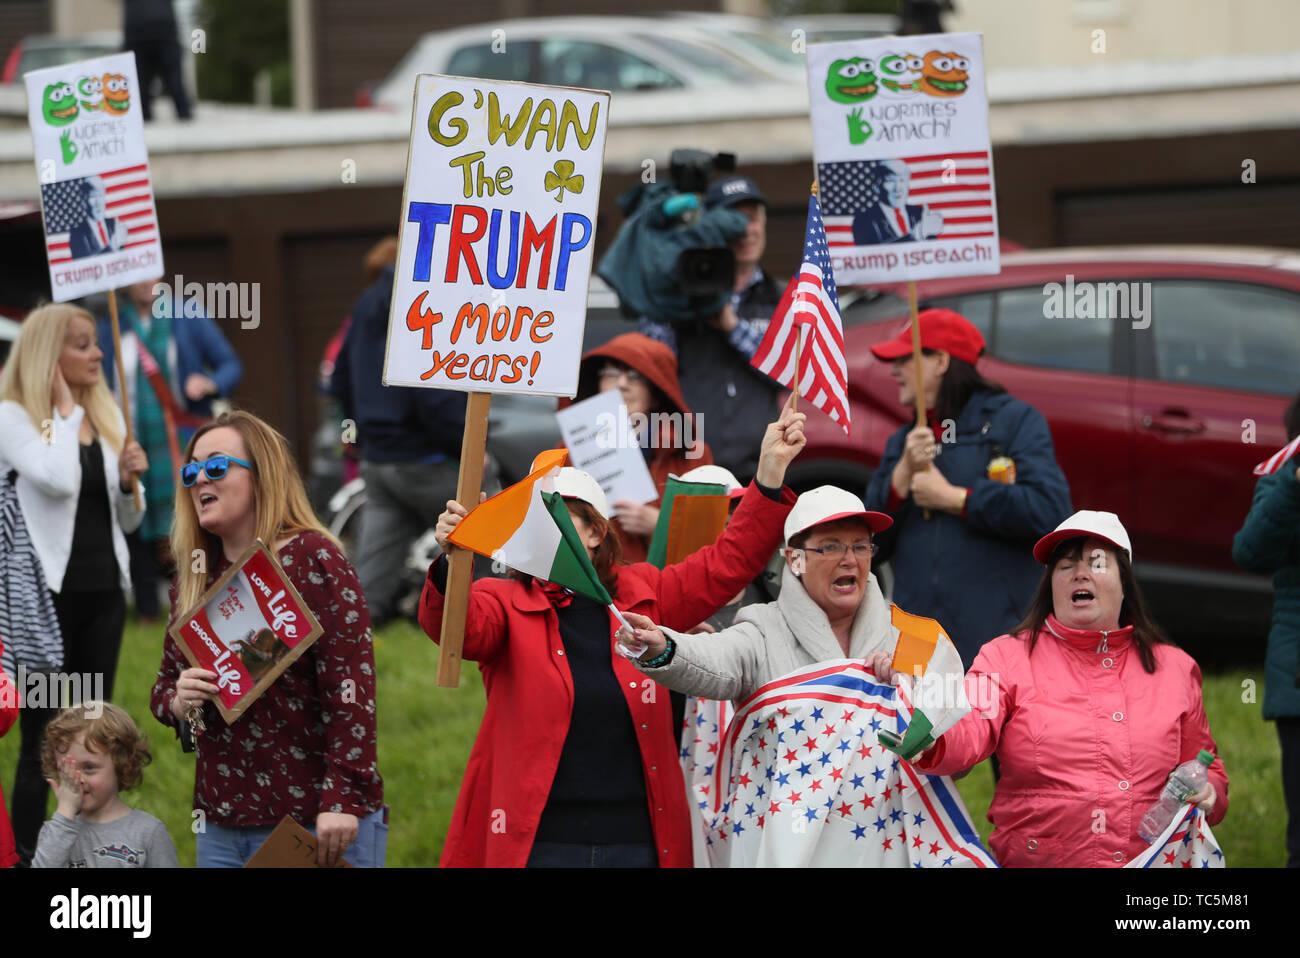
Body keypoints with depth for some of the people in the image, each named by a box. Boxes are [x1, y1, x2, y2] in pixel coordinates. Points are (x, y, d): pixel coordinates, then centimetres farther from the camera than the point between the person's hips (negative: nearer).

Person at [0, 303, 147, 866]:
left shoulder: (107, 418, 11)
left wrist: (129, 482, -3)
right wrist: (65, 409, -13)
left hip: (103, 589, 6)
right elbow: (58, 480, -25)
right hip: (48, 592, -6)